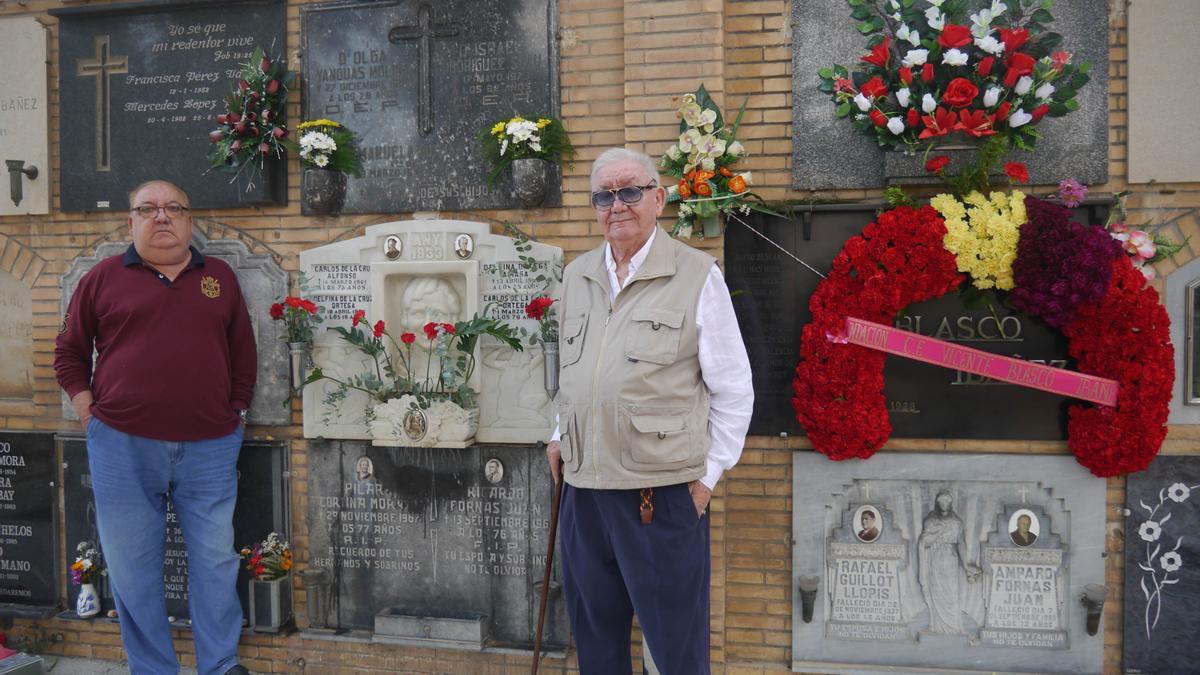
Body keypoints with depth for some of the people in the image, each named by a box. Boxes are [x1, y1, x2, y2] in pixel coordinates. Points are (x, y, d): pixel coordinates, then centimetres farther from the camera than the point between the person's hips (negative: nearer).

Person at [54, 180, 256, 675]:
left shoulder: (220, 278, 9)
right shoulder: (103, 278, 5)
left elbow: (244, 355, 14)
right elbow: (69, 352, 11)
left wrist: (236, 412, 8)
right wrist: (89, 409, 1)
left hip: (209, 448, 1)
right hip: (122, 447, 0)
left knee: (215, 561, 7)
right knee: (132, 567, 8)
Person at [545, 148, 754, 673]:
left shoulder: (697, 276, -7)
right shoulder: (577, 275, 10)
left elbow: (734, 390, -4)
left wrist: (708, 475, -5)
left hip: (663, 492, -5)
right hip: (583, 487, 5)